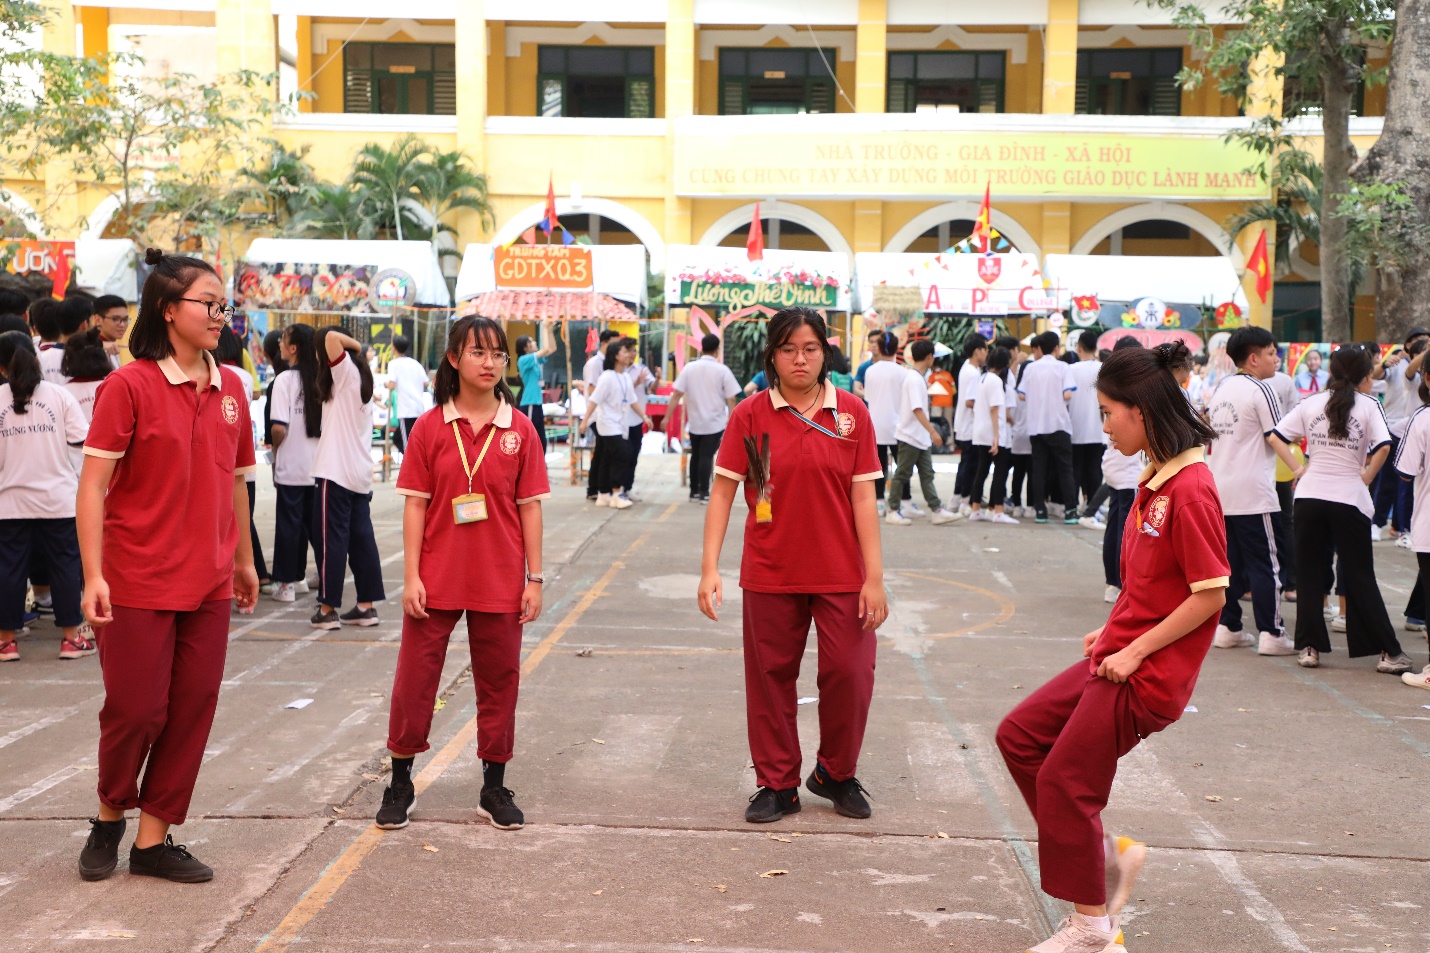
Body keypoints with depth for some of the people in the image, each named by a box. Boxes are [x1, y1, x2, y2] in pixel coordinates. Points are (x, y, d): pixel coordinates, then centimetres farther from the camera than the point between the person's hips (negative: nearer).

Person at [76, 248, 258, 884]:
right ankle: (110, 817, 29)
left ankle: (153, 839, 19)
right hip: (139, 580, -5)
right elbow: (93, 484, -12)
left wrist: (244, 560, 20)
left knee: (192, 710, 6)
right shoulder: (129, 385, -10)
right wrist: (93, 576, -17)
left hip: (207, 582, 5)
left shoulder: (230, 389, 7)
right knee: (136, 709, 2)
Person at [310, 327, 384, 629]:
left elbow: (331, 337, -23)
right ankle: (366, 606, 12)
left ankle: (328, 609, -1)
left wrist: (355, 345, -7)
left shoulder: (346, 373, -9)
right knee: (361, 537, 9)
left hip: (335, 472, -9)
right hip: (361, 473, 9)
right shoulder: (360, 379, 15)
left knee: (333, 538, -4)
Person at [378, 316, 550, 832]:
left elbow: (529, 506, 1)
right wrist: (411, 576, -6)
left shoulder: (519, 429, 0)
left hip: (500, 581, 1)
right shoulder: (429, 427, -1)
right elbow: (415, 504, -1)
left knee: (498, 681, 9)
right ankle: (400, 783, 21)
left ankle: (494, 788, 22)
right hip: (437, 578, 0)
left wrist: (535, 578, -1)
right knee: (414, 678, 5)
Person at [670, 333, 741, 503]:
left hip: (694, 422, 3)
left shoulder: (689, 368, -2)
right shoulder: (722, 370, -7)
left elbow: (677, 394, -5)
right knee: (707, 457, -1)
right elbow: (731, 399, -7)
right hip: (715, 423, -2)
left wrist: (667, 417, -1)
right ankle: (704, 493, -6)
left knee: (696, 455, 15)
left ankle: (694, 492, 19)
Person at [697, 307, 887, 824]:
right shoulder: (750, 415, -1)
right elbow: (722, 492, -1)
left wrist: (874, 576, -5)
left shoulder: (851, 412, 0)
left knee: (850, 674, -1)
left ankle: (835, 773, 24)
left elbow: (863, 498, -1)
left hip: (841, 573, 0)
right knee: (771, 679, 8)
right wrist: (710, 568, -8)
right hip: (770, 573, 0)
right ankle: (778, 784, 25)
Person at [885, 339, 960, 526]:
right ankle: (892, 510, 7)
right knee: (902, 474, -1)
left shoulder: (916, 377, 12)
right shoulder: (914, 379, -18)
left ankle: (936, 510, 7)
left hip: (920, 437, 10)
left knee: (927, 474, 7)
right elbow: (917, 409, -25)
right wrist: (933, 431, -27)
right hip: (909, 436, -10)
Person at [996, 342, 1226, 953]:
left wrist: (1134, 651, -17)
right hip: (1120, 655, 9)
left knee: (1064, 779, -1)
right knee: (1019, 735, 11)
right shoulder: (1155, 480, 9)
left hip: (1148, 673, -9)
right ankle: (1107, 854, 18)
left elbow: (1210, 595, -20)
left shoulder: (1190, 490, -20)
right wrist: (1113, 631, 8)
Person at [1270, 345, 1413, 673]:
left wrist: (1297, 468, 5)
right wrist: (1367, 476, -2)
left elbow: (1275, 437, 1)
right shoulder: (1368, 404, -3)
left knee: (1310, 574, 10)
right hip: (1349, 499, -2)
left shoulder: (1312, 403, 5)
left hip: (1309, 496, 2)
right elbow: (1383, 447, -16)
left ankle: (1309, 647, 10)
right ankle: (1389, 652, 7)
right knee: (1360, 577, 5)